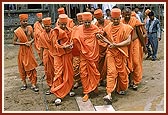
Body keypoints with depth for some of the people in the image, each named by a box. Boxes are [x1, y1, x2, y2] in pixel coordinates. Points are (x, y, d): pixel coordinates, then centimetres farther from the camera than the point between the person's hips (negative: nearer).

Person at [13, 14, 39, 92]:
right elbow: (14, 42, -5)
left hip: (29, 50, 2)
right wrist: (24, 43, -14)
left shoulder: (30, 28, 1)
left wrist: (30, 42, -11)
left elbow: (33, 38, 10)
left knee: (31, 67, -1)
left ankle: (33, 84, 3)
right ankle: (24, 83, 23)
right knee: (22, 67, 7)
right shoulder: (17, 31, -7)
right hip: (22, 50, -1)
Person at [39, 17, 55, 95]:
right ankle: (50, 87, 21)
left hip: (54, 54, -2)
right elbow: (41, 47, 9)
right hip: (46, 55, 3)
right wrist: (41, 58, 9)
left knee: (55, 70, 5)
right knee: (48, 71, 8)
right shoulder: (42, 35, 3)